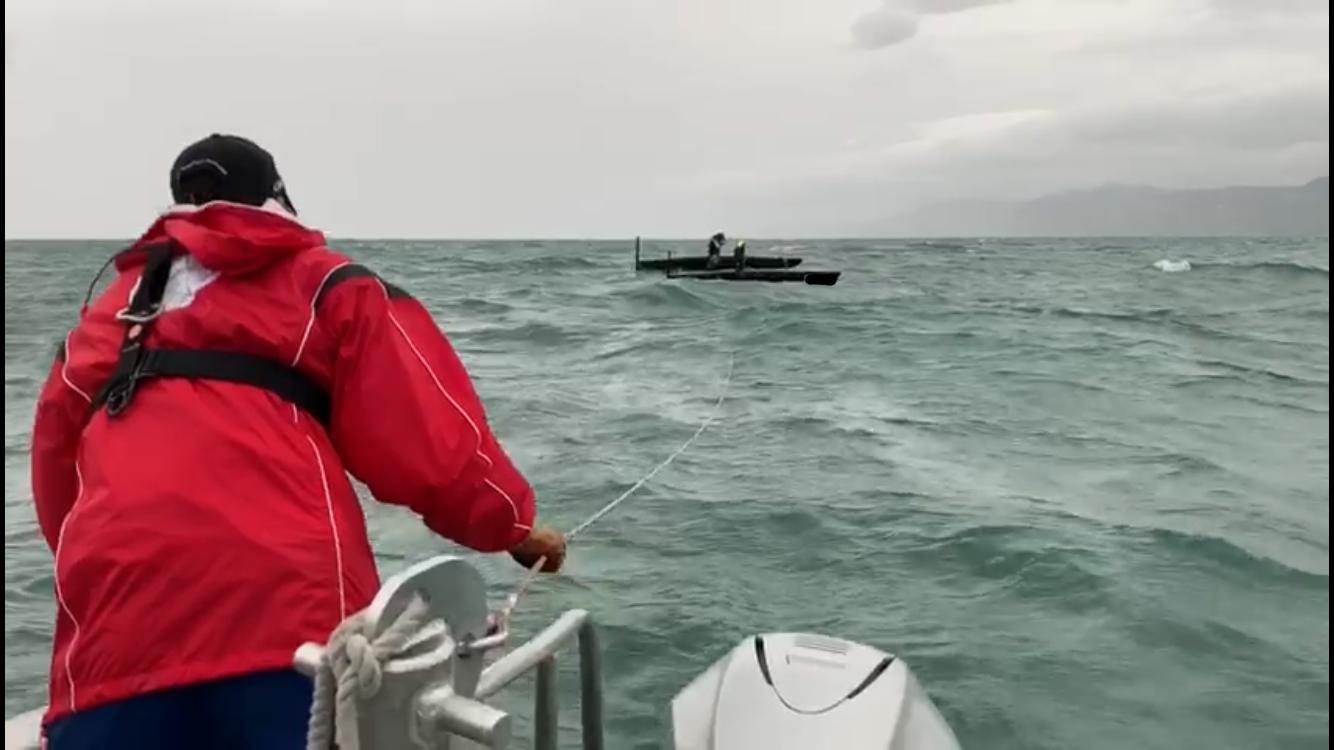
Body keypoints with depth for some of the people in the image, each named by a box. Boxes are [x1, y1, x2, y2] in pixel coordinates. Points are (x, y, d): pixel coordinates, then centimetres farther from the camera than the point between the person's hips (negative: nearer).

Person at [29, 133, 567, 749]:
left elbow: (55, 458, 20)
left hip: (113, 630, 4)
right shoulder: (327, 288, 10)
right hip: (290, 607, -4)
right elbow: (424, 433, 1)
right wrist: (512, 524, 13)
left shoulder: (109, 312, 22)